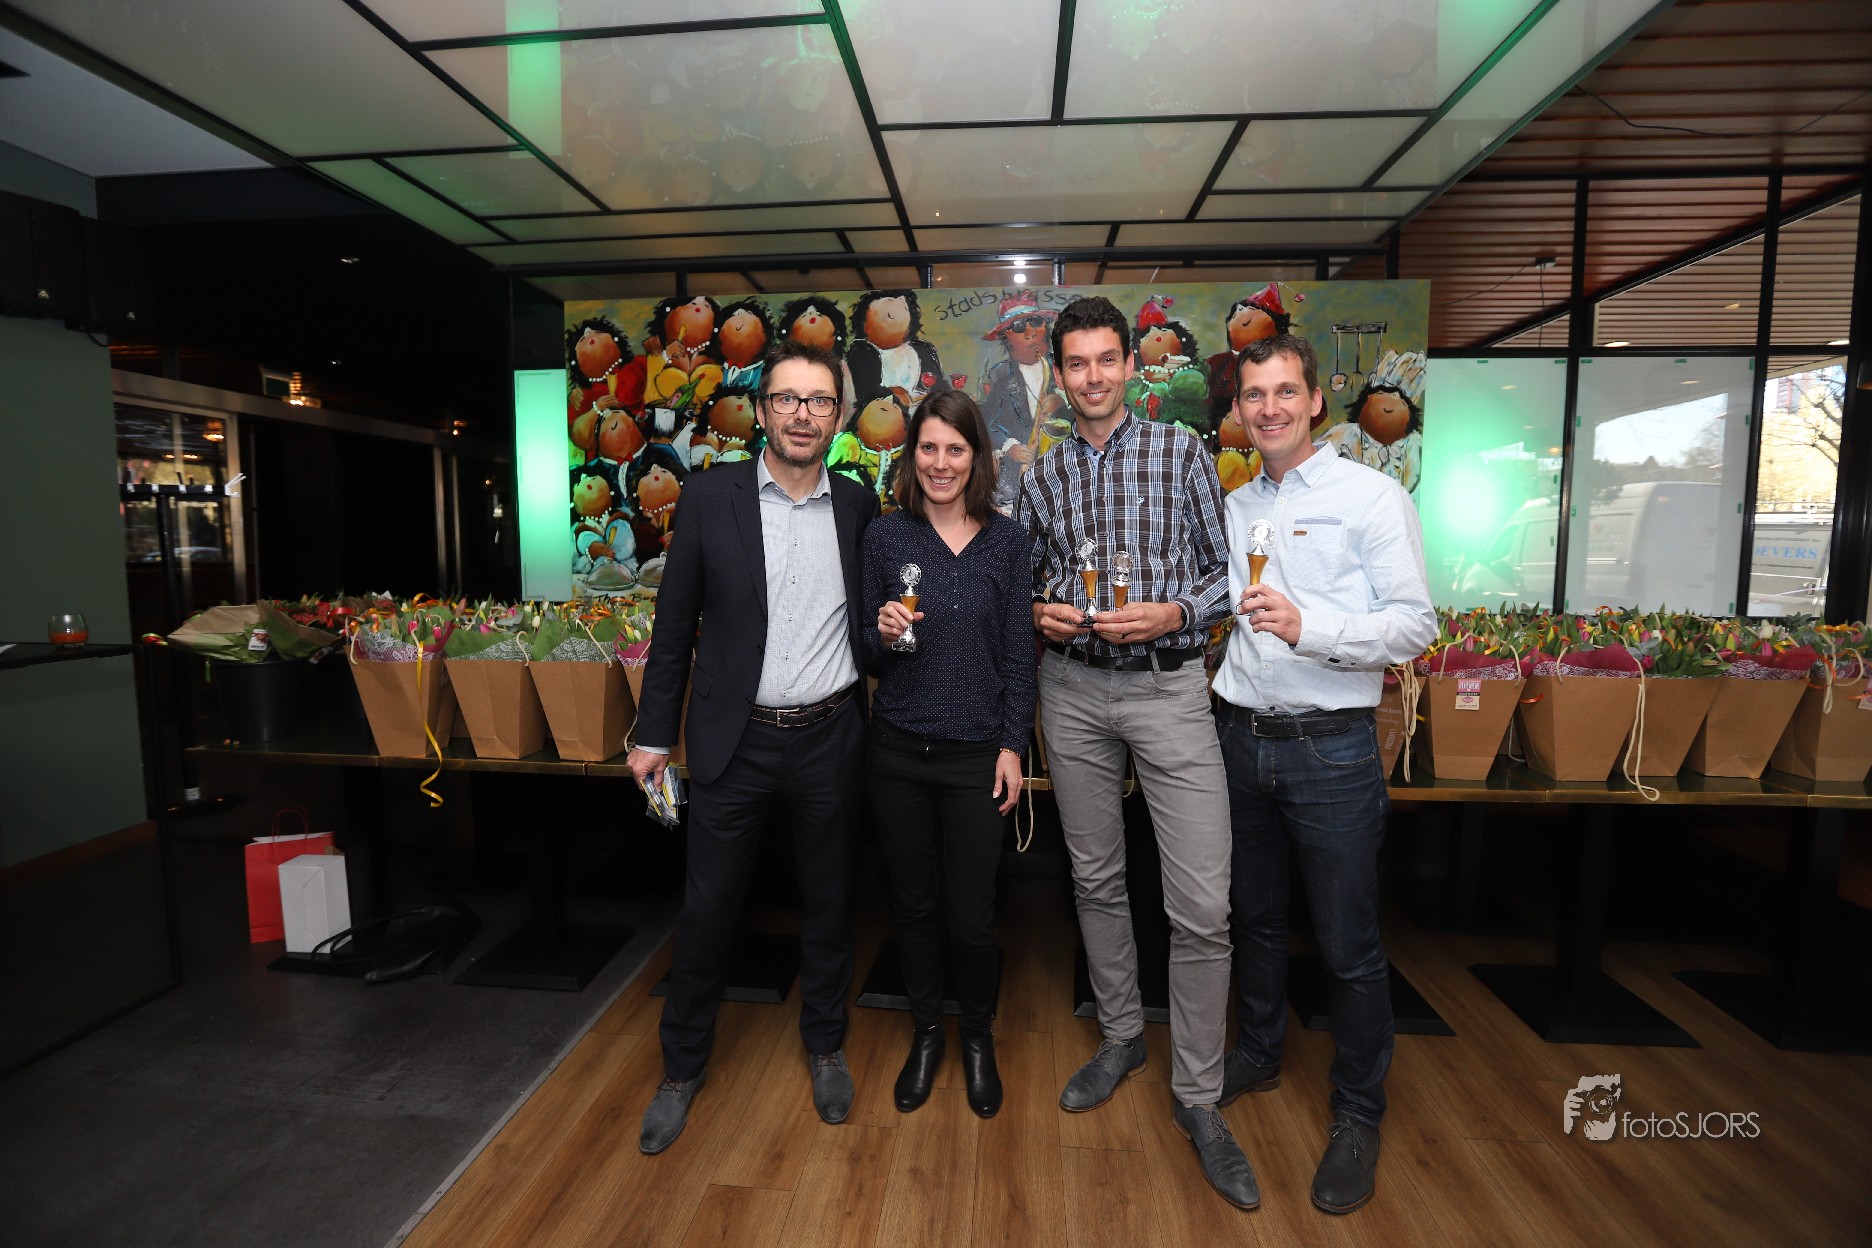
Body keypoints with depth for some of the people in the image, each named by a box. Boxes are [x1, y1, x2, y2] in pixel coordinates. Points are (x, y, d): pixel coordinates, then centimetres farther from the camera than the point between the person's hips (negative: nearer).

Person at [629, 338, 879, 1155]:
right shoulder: (709, 497, -2)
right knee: (708, 907, 11)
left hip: (828, 739, 2)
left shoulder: (858, 507, 3)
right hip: (734, 741, -1)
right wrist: (656, 734, 1)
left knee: (828, 902, 16)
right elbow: (675, 624, 1)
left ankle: (825, 1044, 40)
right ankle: (683, 1064, 36)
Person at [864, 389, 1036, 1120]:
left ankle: (978, 1038, 35)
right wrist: (882, 634, -17)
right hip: (898, 750, 1)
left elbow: (1019, 653, 2)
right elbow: (864, 651, 5)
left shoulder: (1006, 540, 1)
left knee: (970, 915, 4)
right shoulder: (885, 536, 1)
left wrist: (1012, 745, -3)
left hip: (975, 754, -1)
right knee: (913, 904, 13)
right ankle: (925, 1033, 39)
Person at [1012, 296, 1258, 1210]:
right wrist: (1039, 611, -5)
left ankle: (1197, 1096, 16)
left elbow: (1225, 570, 2)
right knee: (1096, 879, 14)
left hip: (1169, 687, -3)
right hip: (1074, 691, 3)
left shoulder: (1181, 453, 1)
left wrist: (1171, 614, -15)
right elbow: (1023, 577, 16)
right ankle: (1121, 1036, 35)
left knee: (1201, 906, -4)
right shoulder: (1042, 476, 9)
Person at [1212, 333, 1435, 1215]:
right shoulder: (1233, 506, 11)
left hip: (1330, 745, -5)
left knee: (1348, 944, 6)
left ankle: (1358, 1116, 28)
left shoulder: (1371, 496, -6)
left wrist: (1307, 625, -25)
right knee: (1253, 914, 20)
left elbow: (1414, 626, -12)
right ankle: (1258, 1052, 42)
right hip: (1241, 736, 5)